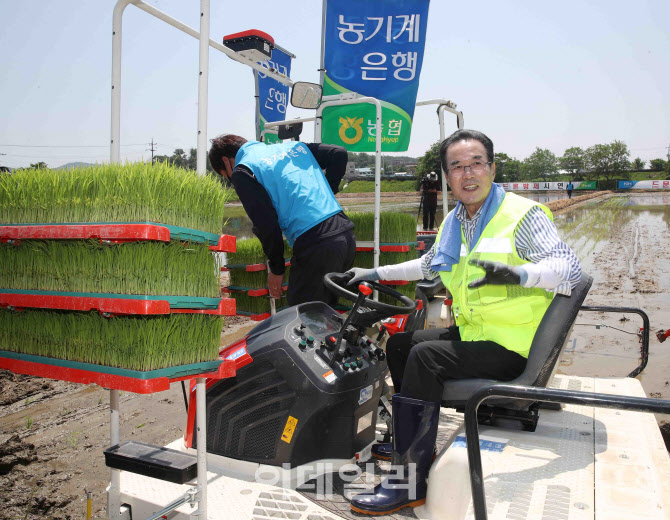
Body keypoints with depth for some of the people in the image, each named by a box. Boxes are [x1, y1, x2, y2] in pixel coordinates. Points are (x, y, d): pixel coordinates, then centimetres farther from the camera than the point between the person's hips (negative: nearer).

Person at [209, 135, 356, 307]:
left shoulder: (242, 171, 2)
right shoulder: (292, 146, 22)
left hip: (315, 247, -8)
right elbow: (339, 154, 16)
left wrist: (276, 269, 4)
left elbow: (266, 225, -7)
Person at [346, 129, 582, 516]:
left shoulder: (524, 214, -12)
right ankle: (413, 443, 25)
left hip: (510, 347, -8)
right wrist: (375, 273, 21)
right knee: (399, 343, 12)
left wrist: (519, 274, -41)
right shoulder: (453, 222, 11)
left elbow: (570, 266, -22)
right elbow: (429, 265, 27)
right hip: (471, 334, 9)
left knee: (425, 356, -26)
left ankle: (410, 481, -18)